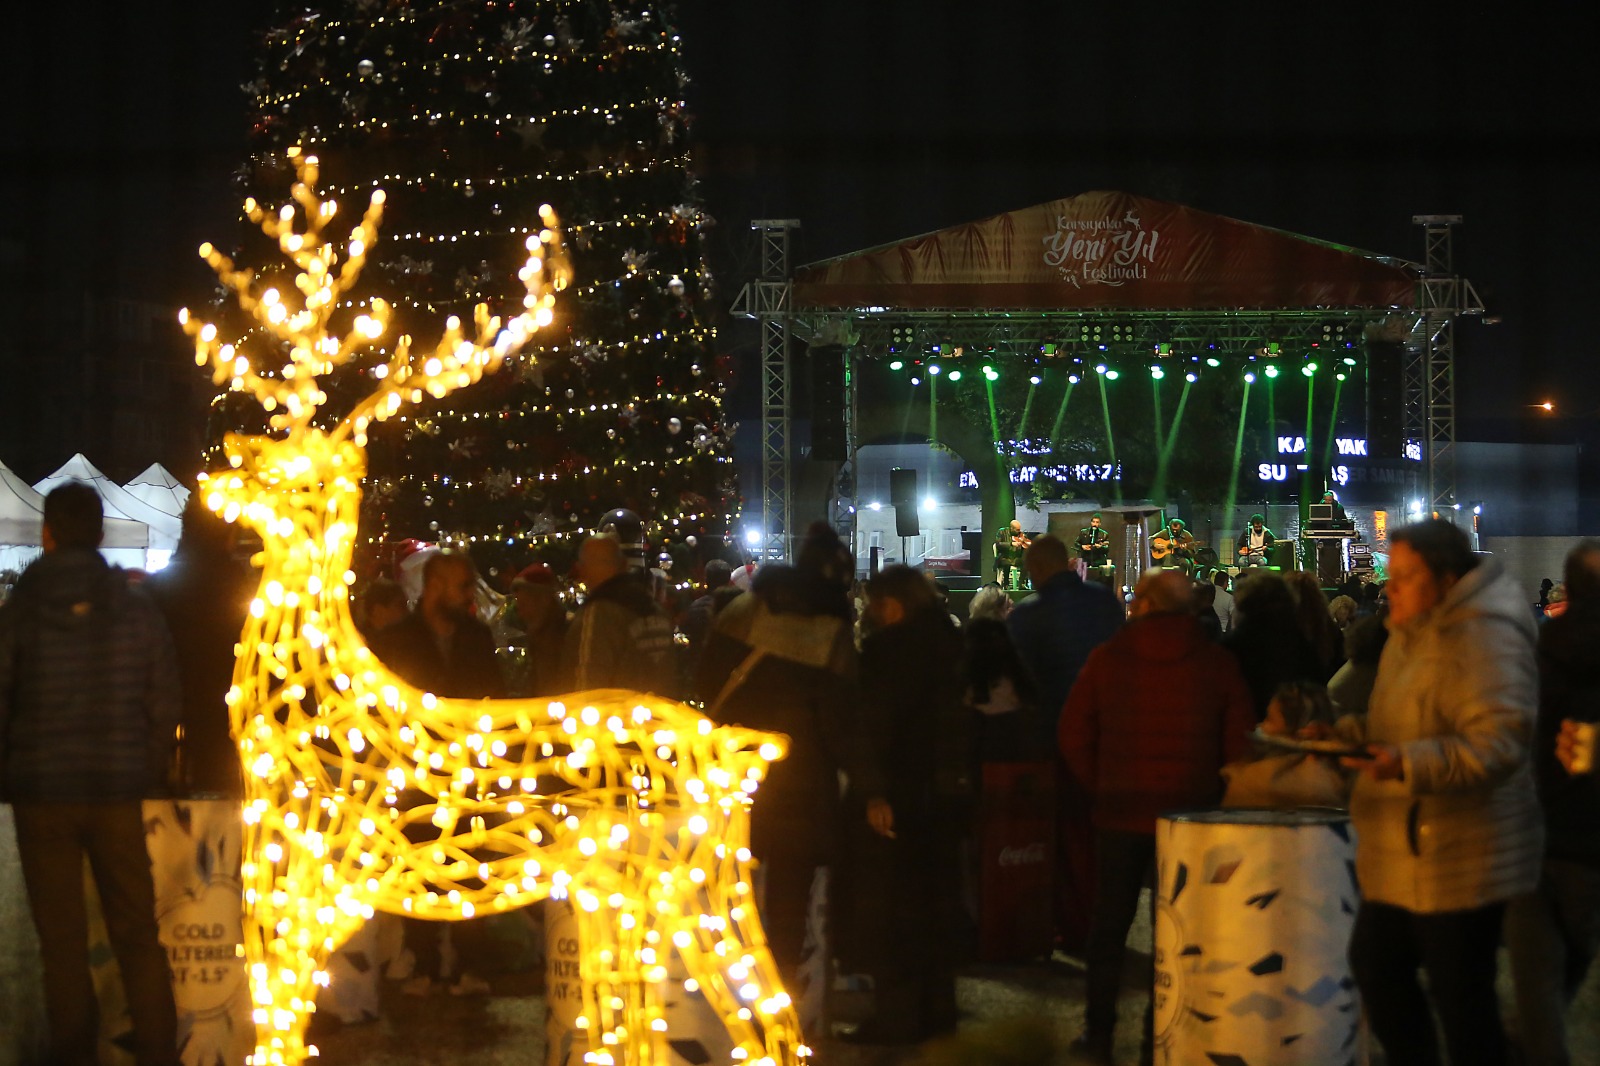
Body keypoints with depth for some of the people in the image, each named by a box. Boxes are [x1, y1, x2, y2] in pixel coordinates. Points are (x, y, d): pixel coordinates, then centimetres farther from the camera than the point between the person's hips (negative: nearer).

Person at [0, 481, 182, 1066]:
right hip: (119, 793, 1)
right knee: (137, 933, 8)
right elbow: (166, 702, 0)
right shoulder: (137, 610, -3)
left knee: (61, 937, 8)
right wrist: (148, 773, 11)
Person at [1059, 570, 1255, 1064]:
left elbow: (1074, 735, 0)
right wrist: (1214, 793, 9)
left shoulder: (1107, 657, -2)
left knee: (1109, 922, 10)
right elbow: (1239, 743, -4)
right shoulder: (1217, 662, -3)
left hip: (1121, 810, 0)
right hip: (1190, 814, 0)